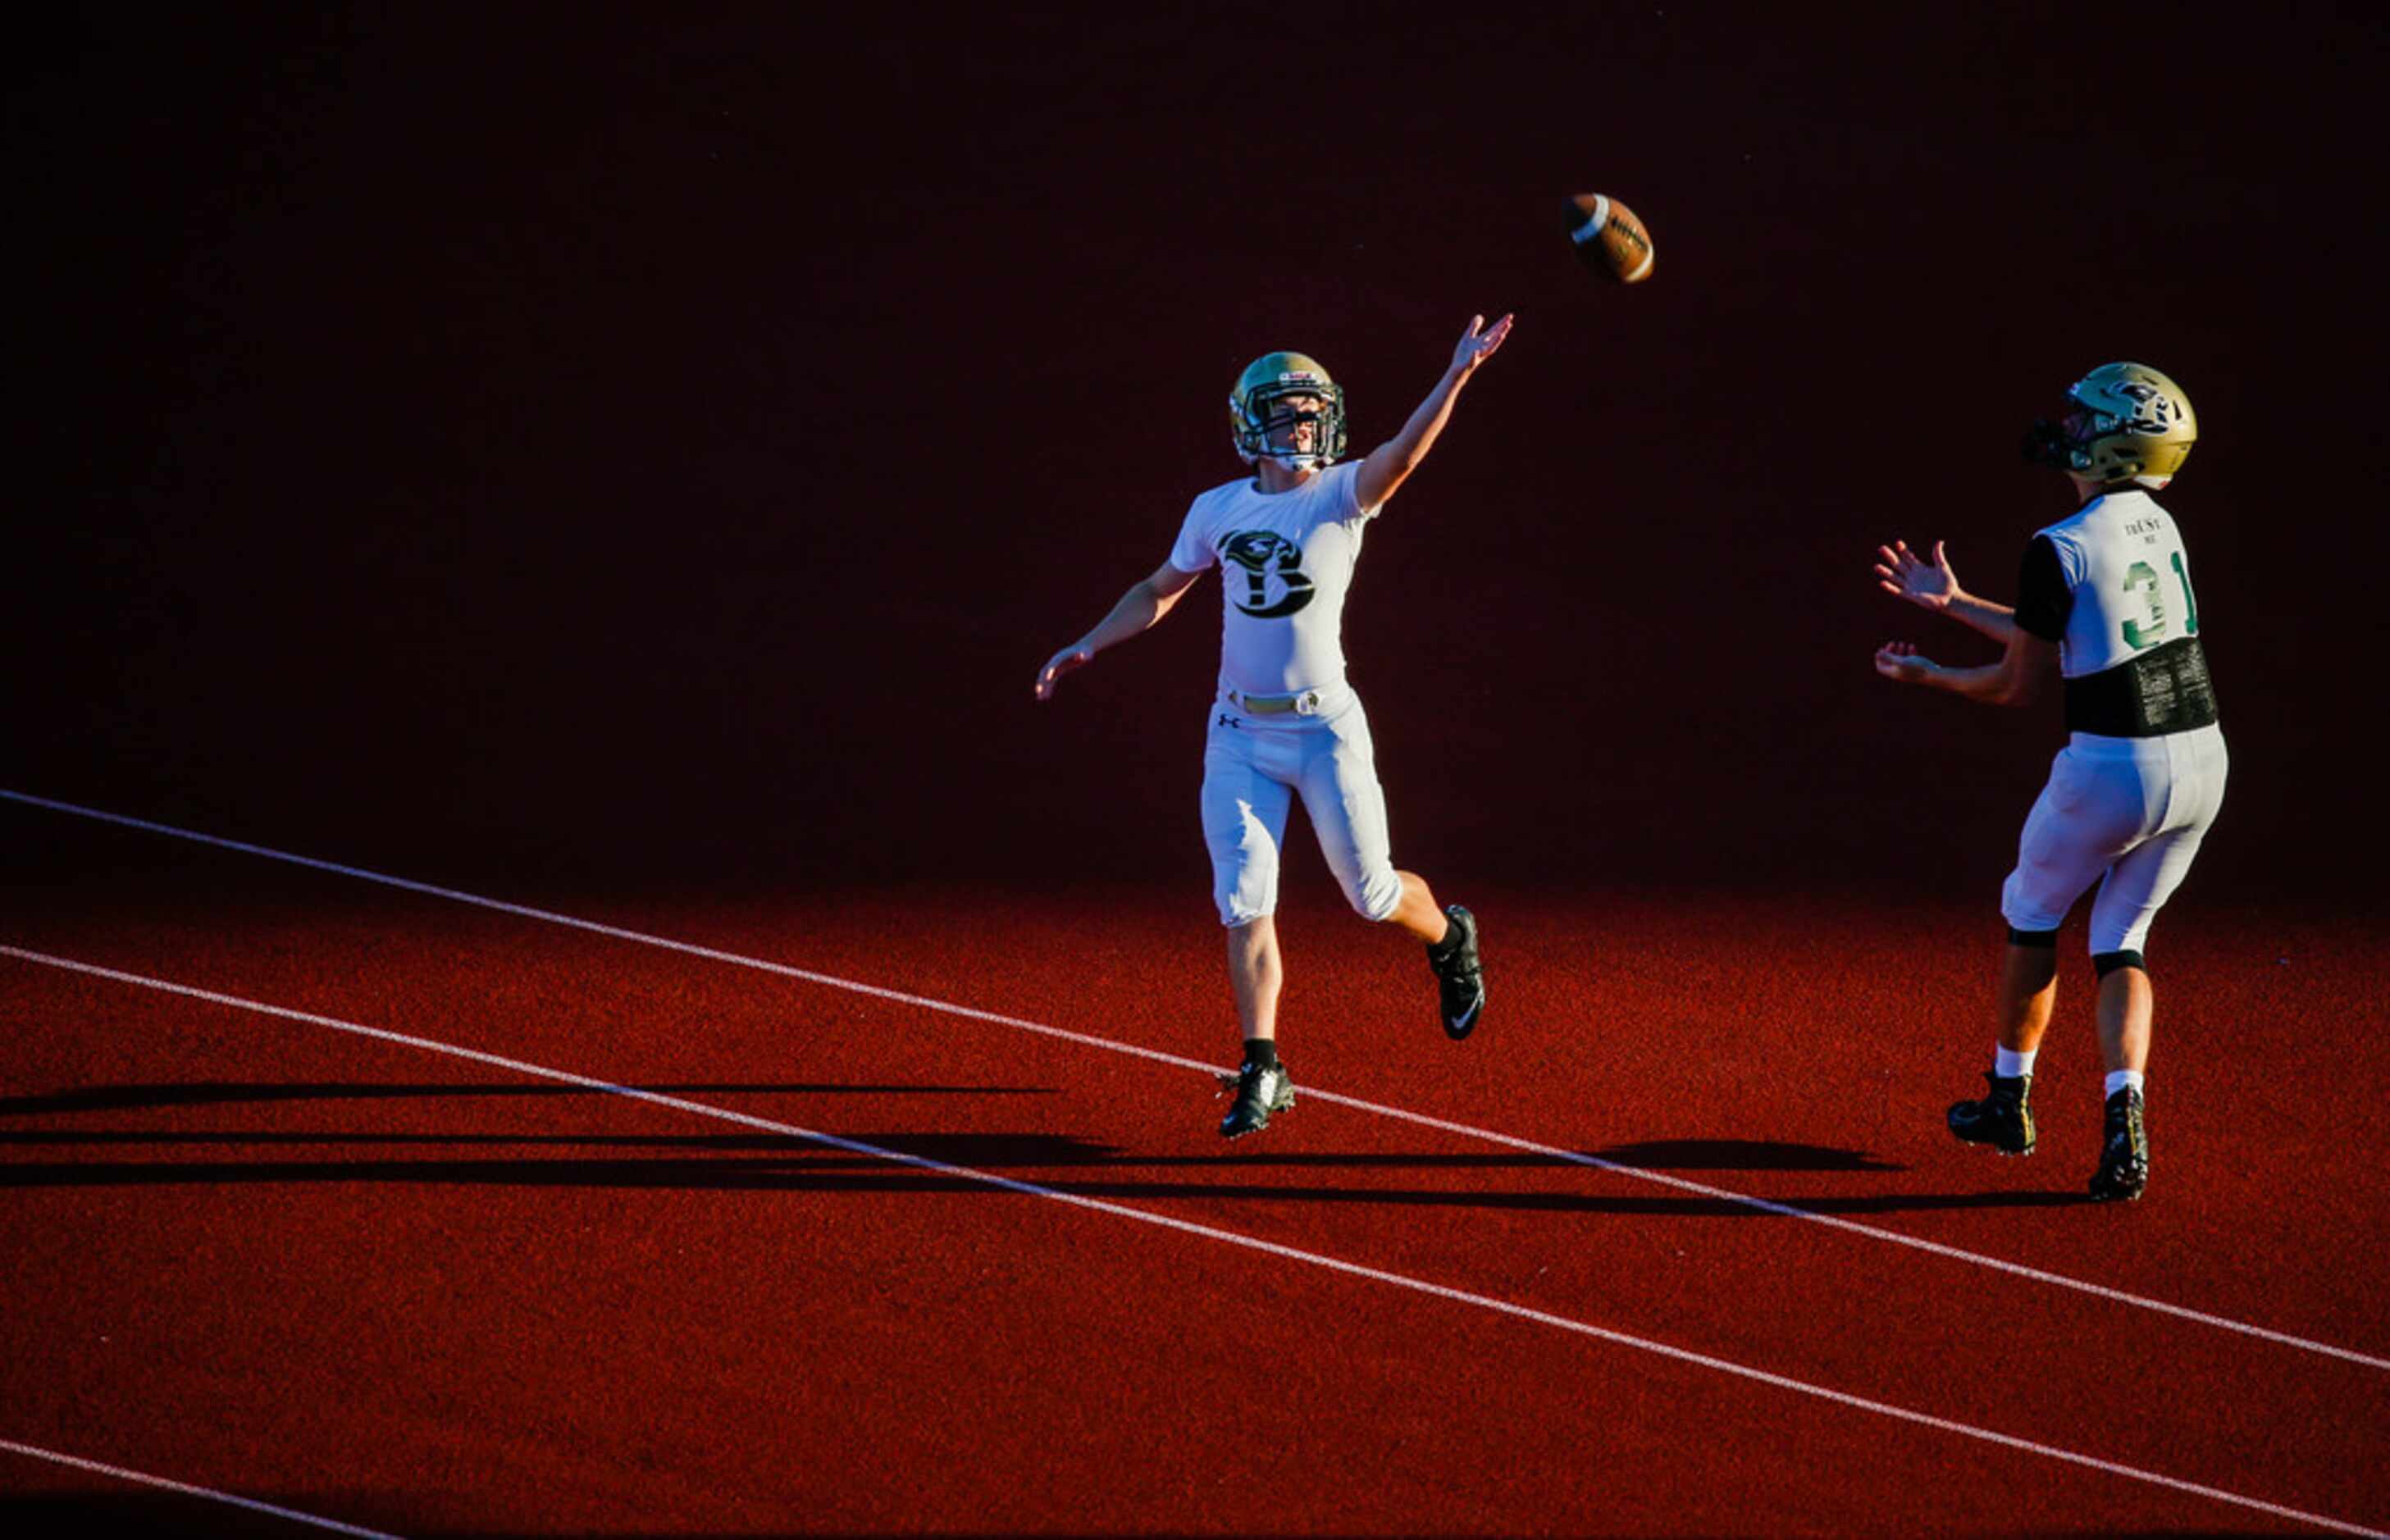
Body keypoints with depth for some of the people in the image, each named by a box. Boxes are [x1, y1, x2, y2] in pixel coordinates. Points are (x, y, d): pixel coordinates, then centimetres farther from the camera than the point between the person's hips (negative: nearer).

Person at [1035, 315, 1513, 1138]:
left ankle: (1448, 937, 41)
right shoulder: (1218, 510, 5)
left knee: (1371, 891, 6)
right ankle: (1263, 1071, 3)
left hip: (1325, 729, -3)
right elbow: (1159, 592, 20)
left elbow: (1401, 454, -27)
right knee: (1245, 900, -3)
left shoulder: (1343, 494, -7)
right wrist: (1088, 646, 12)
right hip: (1240, 734, 3)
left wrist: (1456, 376, -41)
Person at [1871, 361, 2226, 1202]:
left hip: (2112, 770, -6)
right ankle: (2124, 1118, -3)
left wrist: (1924, 674, 13)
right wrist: (1951, 602, 26)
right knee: (2120, 941, 17)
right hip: (2200, 762, 6)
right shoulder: (2158, 526, 8)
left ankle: (2010, 1100, 34)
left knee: (2032, 912, 21)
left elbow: (2016, 685, -5)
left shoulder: (2060, 550, -16)